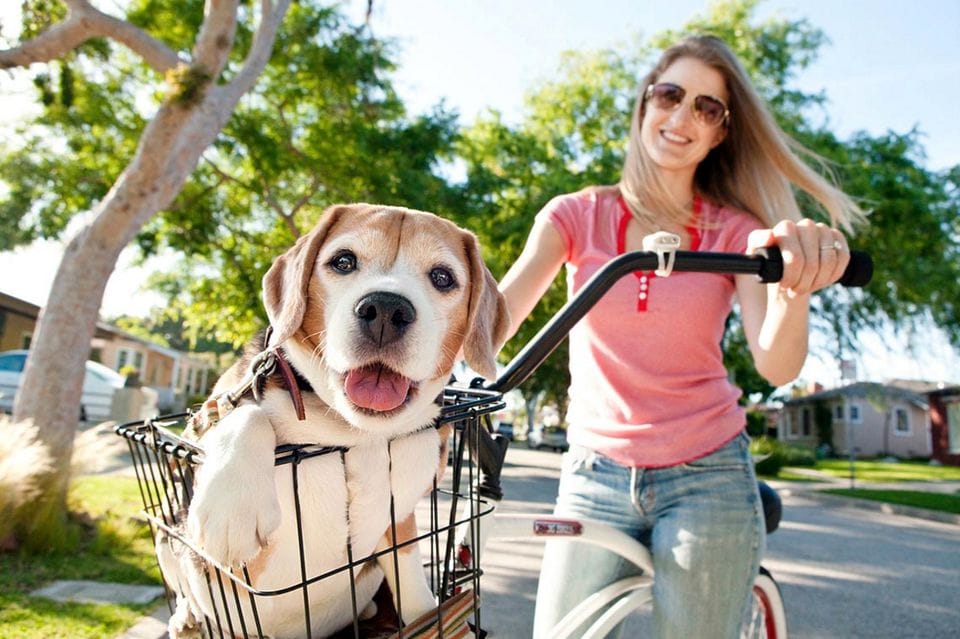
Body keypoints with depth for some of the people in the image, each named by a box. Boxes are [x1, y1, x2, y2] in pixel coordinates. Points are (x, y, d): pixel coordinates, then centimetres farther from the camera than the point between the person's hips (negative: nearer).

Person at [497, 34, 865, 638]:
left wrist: (798, 285, -38)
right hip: (594, 478, 1)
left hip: (708, 477, 0)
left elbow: (777, 364, -16)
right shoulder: (577, 215, -1)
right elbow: (497, 311, -15)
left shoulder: (736, 232, -2)